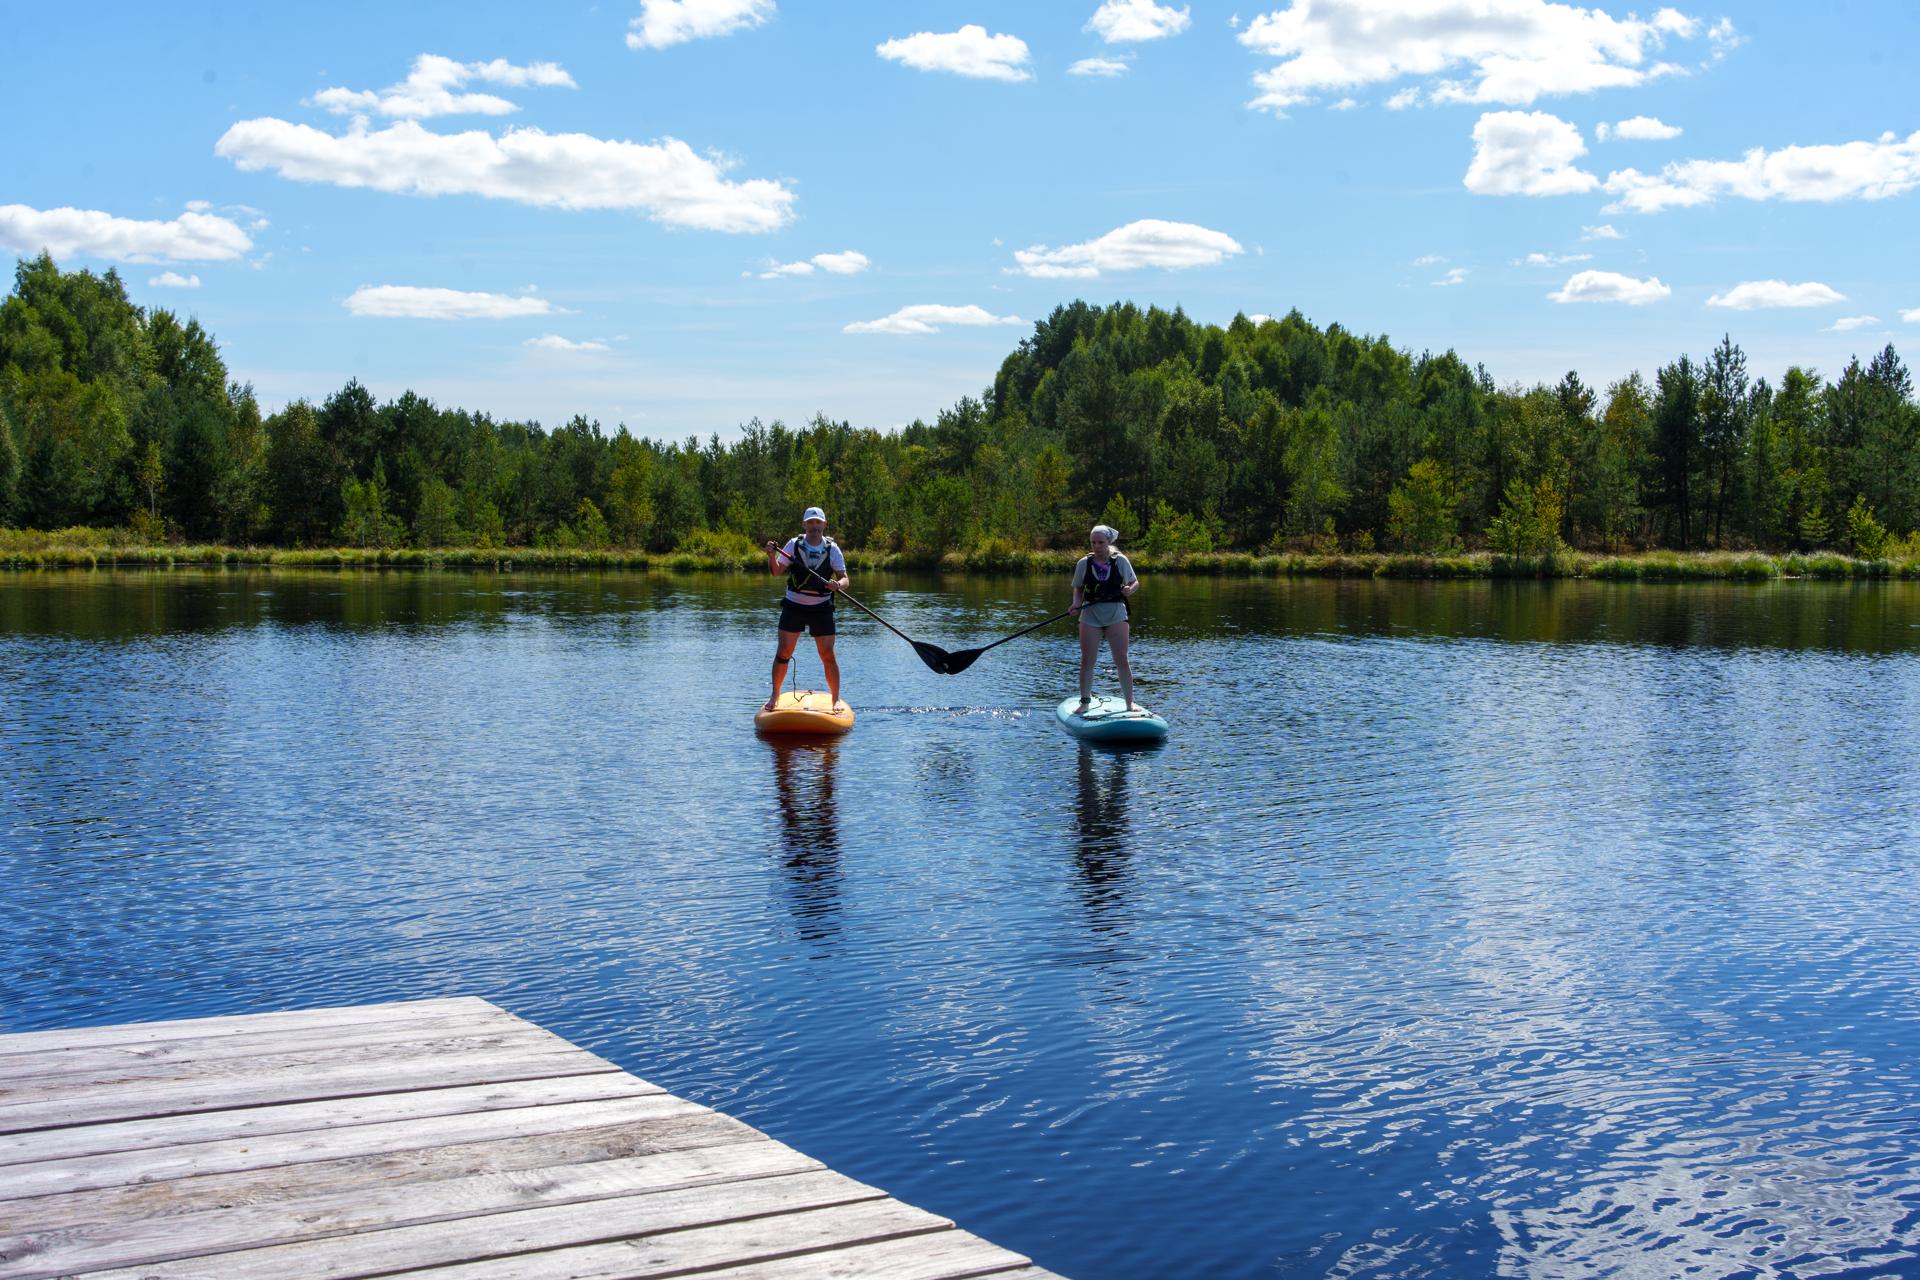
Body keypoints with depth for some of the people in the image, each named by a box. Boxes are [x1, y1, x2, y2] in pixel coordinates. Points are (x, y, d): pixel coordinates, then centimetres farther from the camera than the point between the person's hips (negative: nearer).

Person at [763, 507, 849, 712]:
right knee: (783, 653, -2)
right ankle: (775, 696, 13)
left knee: (828, 656, -2)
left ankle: (836, 699, 10)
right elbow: (776, 572, -8)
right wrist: (772, 556, -28)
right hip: (794, 607, 0)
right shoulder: (794, 544, -4)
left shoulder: (832, 549, -3)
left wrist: (838, 585, -28)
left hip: (821, 609, 0)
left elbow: (844, 578, -6)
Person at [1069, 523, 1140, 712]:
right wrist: (1076, 604, -9)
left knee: (1121, 660, -3)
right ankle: (1084, 701, 12)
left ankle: (1130, 702, 5)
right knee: (1087, 660, 0)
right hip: (1090, 613, 1)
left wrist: (1130, 589, -15)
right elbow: (1078, 588, 10)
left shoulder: (1120, 561, -1)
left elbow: (1135, 583, 8)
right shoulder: (1084, 563, 1)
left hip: (1116, 613, -1)